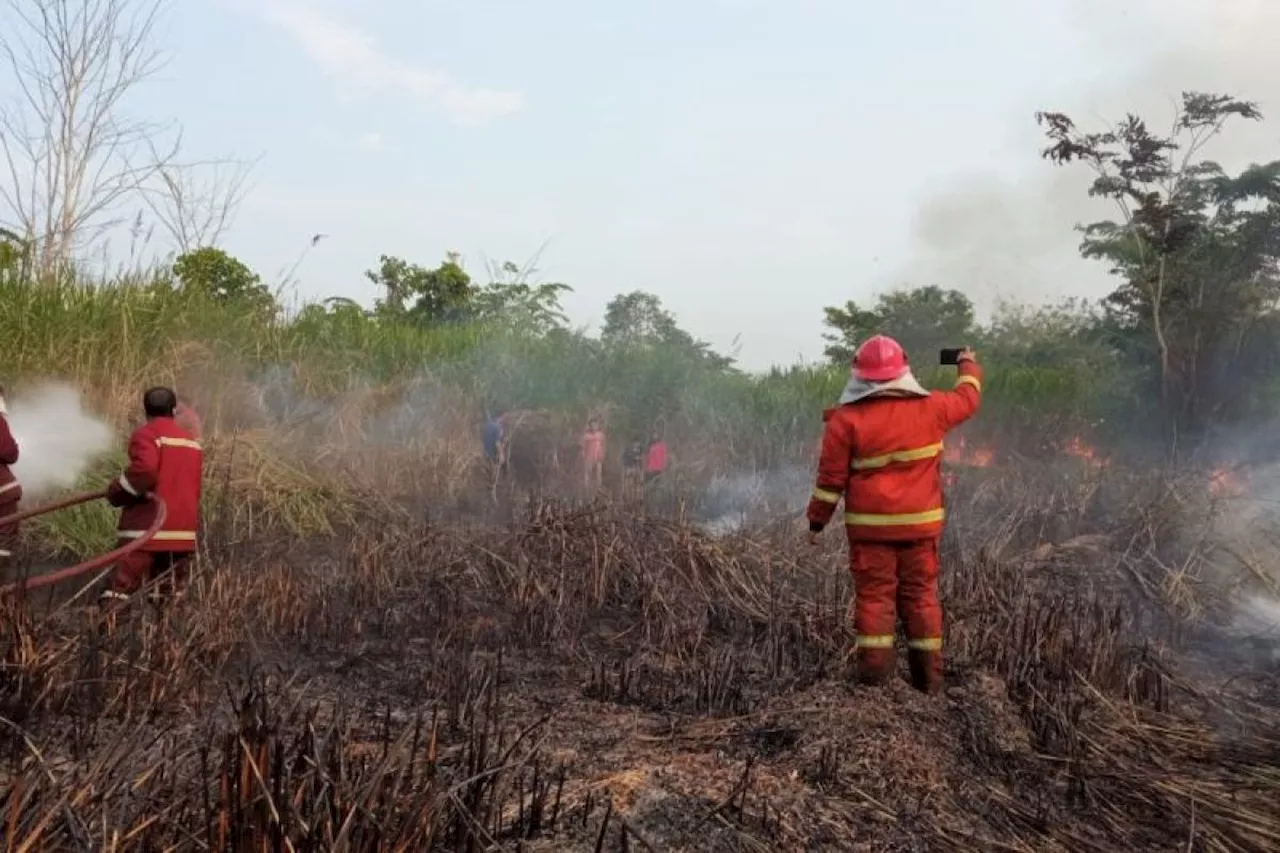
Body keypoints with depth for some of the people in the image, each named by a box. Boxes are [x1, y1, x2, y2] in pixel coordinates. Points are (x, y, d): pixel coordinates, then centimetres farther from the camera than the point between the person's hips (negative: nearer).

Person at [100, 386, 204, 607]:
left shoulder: (146, 434, -5)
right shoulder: (192, 441, 17)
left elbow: (144, 471, -21)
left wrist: (116, 493, -7)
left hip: (147, 530, -7)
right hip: (182, 532, 7)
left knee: (120, 590, -8)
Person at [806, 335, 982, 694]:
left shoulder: (846, 420, -10)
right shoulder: (930, 408, 0)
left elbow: (832, 477, -7)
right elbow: (967, 399, 21)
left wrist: (817, 520, 4)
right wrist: (970, 367, 40)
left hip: (870, 526, -3)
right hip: (921, 523, 3)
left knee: (873, 592, 4)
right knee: (920, 594, 11)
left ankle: (874, 666, -1)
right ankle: (928, 674, 16)